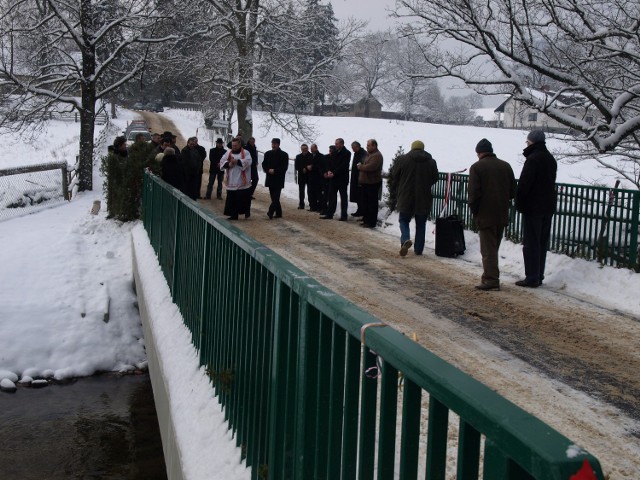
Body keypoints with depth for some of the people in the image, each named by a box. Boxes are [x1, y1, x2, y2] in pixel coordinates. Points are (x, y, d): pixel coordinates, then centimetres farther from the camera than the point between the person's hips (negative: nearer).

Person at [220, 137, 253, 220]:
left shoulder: (245, 153, -1)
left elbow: (247, 162, -17)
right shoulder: (228, 153, 11)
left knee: (244, 199, 1)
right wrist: (228, 164, -16)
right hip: (231, 182, 4)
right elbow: (222, 162, 4)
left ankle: (247, 211, 22)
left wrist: (236, 161, -22)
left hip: (242, 181, -4)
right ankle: (233, 215, 13)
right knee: (232, 199, 5)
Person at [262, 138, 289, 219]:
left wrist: (275, 171, -16)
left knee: (276, 197, -13)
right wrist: (268, 170, -10)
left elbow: (284, 167, -6)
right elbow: (264, 165, 10)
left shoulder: (284, 155, -2)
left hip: (279, 179, -5)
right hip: (270, 178, 5)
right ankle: (278, 213, 16)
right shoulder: (267, 154, 11)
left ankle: (271, 211, -21)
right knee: (274, 197, 8)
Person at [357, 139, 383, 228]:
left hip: (372, 183, -10)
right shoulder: (369, 154, 17)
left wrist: (360, 166, -12)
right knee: (364, 202, 14)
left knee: (372, 204, -2)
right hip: (365, 182, 10)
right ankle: (366, 220, 24)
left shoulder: (377, 155, -15)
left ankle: (372, 222, 5)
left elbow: (370, 167, -27)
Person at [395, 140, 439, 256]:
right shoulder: (431, 162, 0)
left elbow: (395, 177, 2)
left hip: (405, 198, -1)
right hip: (424, 199, 1)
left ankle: (405, 239, -16)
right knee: (421, 224, 12)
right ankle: (418, 249, 14)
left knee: (404, 220, 11)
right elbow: (435, 179, 7)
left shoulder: (402, 159, -5)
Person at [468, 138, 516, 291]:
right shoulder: (506, 166, 10)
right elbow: (513, 191, 11)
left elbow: (473, 193, -13)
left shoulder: (477, 167, -8)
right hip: (502, 215, 6)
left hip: (485, 215, -6)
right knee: (494, 247, 16)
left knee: (488, 249, -3)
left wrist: (474, 211, -1)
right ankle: (491, 276, 22)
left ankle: (491, 279, -7)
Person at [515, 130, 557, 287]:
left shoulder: (533, 159, -16)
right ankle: (539, 276, 18)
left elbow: (524, 184, -18)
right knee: (542, 243, 12)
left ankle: (532, 278, -3)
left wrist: (519, 203, -7)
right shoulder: (550, 159, 13)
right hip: (548, 206, 9)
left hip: (533, 207, -9)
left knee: (531, 243, -4)